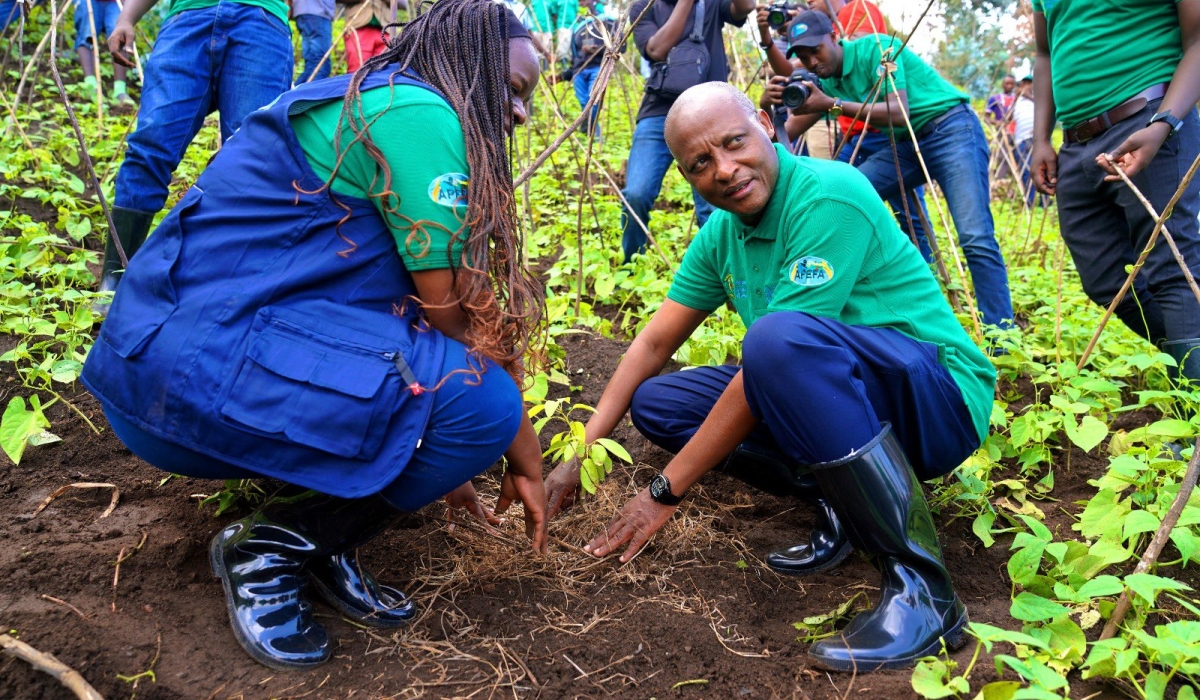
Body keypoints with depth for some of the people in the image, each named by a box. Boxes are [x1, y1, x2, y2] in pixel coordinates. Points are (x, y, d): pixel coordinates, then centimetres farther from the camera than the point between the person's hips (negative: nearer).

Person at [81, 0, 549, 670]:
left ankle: (321, 544, 10)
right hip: (194, 360, -10)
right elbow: (453, 312, -12)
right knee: (484, 402, -17)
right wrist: (524, 451, 3)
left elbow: (430, 308, 19)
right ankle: (273, 545, 0)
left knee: (451, 365, 11)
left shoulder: (364, 108, 20)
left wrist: (433, 465, 22)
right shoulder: (418, 111, -11)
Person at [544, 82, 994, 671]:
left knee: (782, 336, -38)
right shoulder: (721, 233, 4)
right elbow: (653, 343, 8)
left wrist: (665, 491, -20)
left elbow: (772, 356, -26)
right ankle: (844, 502, 1)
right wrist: (582, 454, -1)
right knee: (656, 403, 3)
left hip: (940, 399, -8)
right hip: (846, 400, 8)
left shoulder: (830, 197, -22)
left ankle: (920, 586, -25)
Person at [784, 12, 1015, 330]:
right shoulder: (826, 82, 6)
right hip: (907, 143, 7)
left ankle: (1001, 336, -14)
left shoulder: (874, 47, -14)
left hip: (952, 129, -7)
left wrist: (833, 104, -30)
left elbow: (898, 112, -25)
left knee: (975, 237, -19)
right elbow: (787, 132, 2)